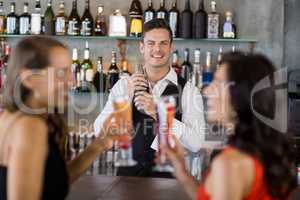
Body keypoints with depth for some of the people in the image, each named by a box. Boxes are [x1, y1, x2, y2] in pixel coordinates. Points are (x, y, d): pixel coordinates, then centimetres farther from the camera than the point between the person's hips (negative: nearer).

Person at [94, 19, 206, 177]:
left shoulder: (189, 91, -2)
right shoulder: (124, 86, 6)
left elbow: (196, 143, -13)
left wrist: (157, 112, -21)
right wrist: (127, 98, -15)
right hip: (128, 174, 2)